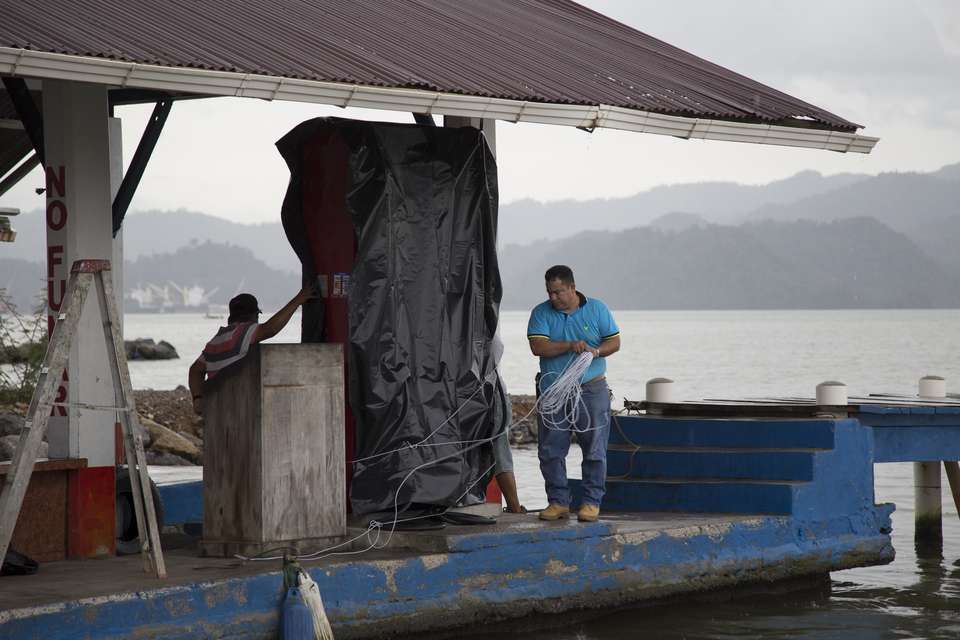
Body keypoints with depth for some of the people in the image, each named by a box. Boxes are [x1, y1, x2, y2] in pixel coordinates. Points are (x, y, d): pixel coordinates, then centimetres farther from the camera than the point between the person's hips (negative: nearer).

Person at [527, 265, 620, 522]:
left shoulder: (597, 309, 5)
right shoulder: (541, 313, 4)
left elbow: (614, 342, 5)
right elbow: (538, 347, -10)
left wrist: (595, 351, -15)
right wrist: (570, 345, -21)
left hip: (591, 389, -1)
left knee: (594, 450, -1)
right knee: (550, 450, 1)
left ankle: (592, 502, 6)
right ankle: (558, 501, 11)